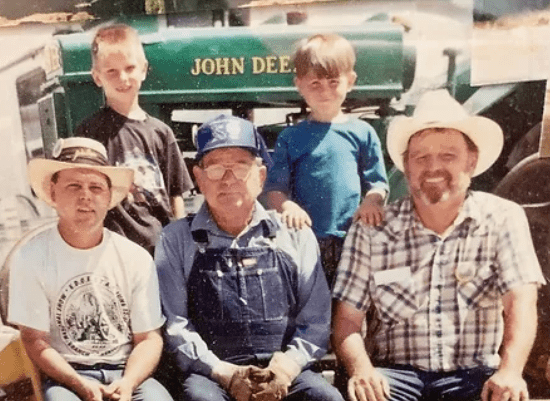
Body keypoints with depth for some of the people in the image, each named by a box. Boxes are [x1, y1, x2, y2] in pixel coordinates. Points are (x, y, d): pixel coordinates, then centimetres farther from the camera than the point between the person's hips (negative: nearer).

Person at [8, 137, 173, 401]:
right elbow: (35, 340, -2)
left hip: (129, 373, 2)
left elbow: (149, 337, 2)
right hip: (66, 376, -1)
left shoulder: (137, 258, 0)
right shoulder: (31, 258, -4)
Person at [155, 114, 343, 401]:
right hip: (211, 373, -1)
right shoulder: (177, 240, 8)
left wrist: (286, 368, -10)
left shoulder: (294, 235, 11)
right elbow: (174, 324, 1)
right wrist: (225, 373, -11)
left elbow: (315, 318, 7)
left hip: (284, 370, 1)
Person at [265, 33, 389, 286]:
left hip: (352, 239, 1)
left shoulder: (362, 133, 7)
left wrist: (371, 202, -13)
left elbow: (377, 183, 9)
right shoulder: (291, 138, 6)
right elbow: (274, 189, 3)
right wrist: (288, 206, -18)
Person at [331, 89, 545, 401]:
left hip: (475, 376, 1)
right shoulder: (371, 230, 1)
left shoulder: (503, 219, 2)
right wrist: (361, 369, -20)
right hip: (396, 374, 0)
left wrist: (510, 371, -25)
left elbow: (520, 303, -8)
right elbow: (347, 321, -1)